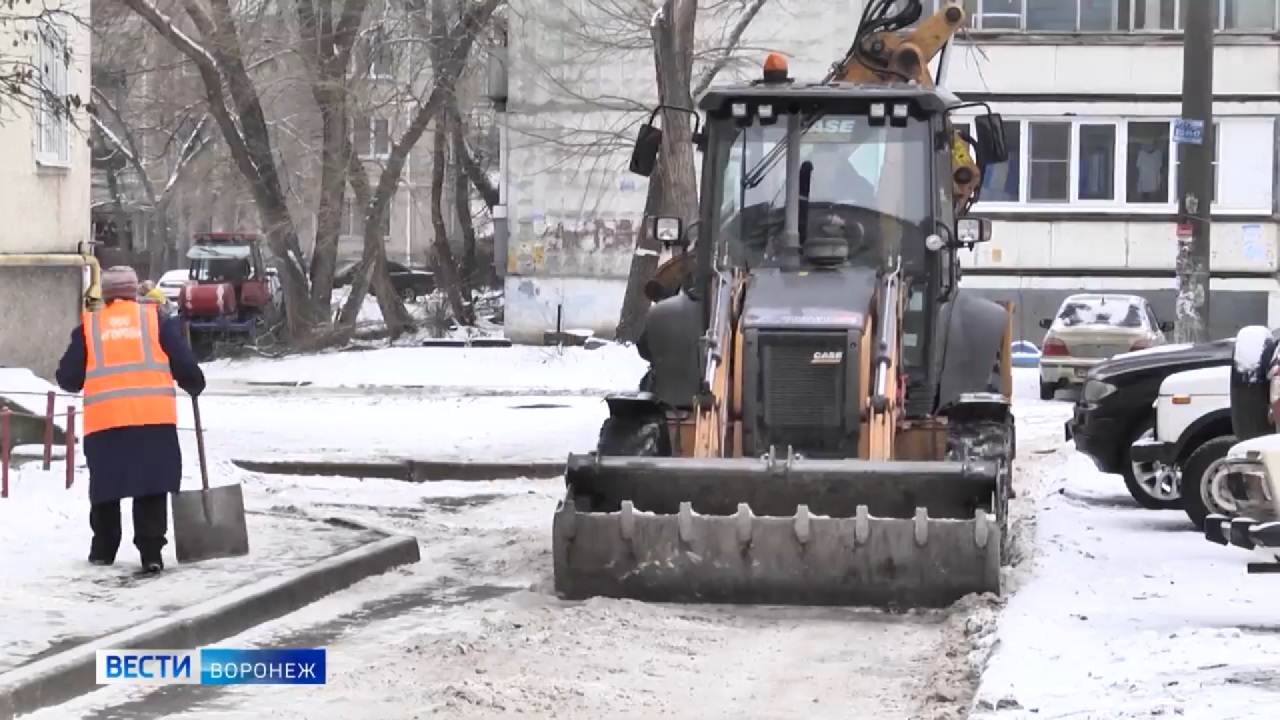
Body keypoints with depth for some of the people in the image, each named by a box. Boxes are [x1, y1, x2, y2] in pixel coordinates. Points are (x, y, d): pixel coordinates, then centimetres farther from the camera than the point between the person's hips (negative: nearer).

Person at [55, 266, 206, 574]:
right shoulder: (155, 318, 8)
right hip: (154, 417, -1)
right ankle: (151, 553, -4)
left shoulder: (89, 325, 11)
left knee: (105, 487, 16)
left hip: (104, 419, 1)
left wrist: (87, 381, 35)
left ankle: (103, 550, 22)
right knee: (152, 489, 4)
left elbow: (68, 379, 13)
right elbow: (183, 363, 6)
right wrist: (194, 386, 26)